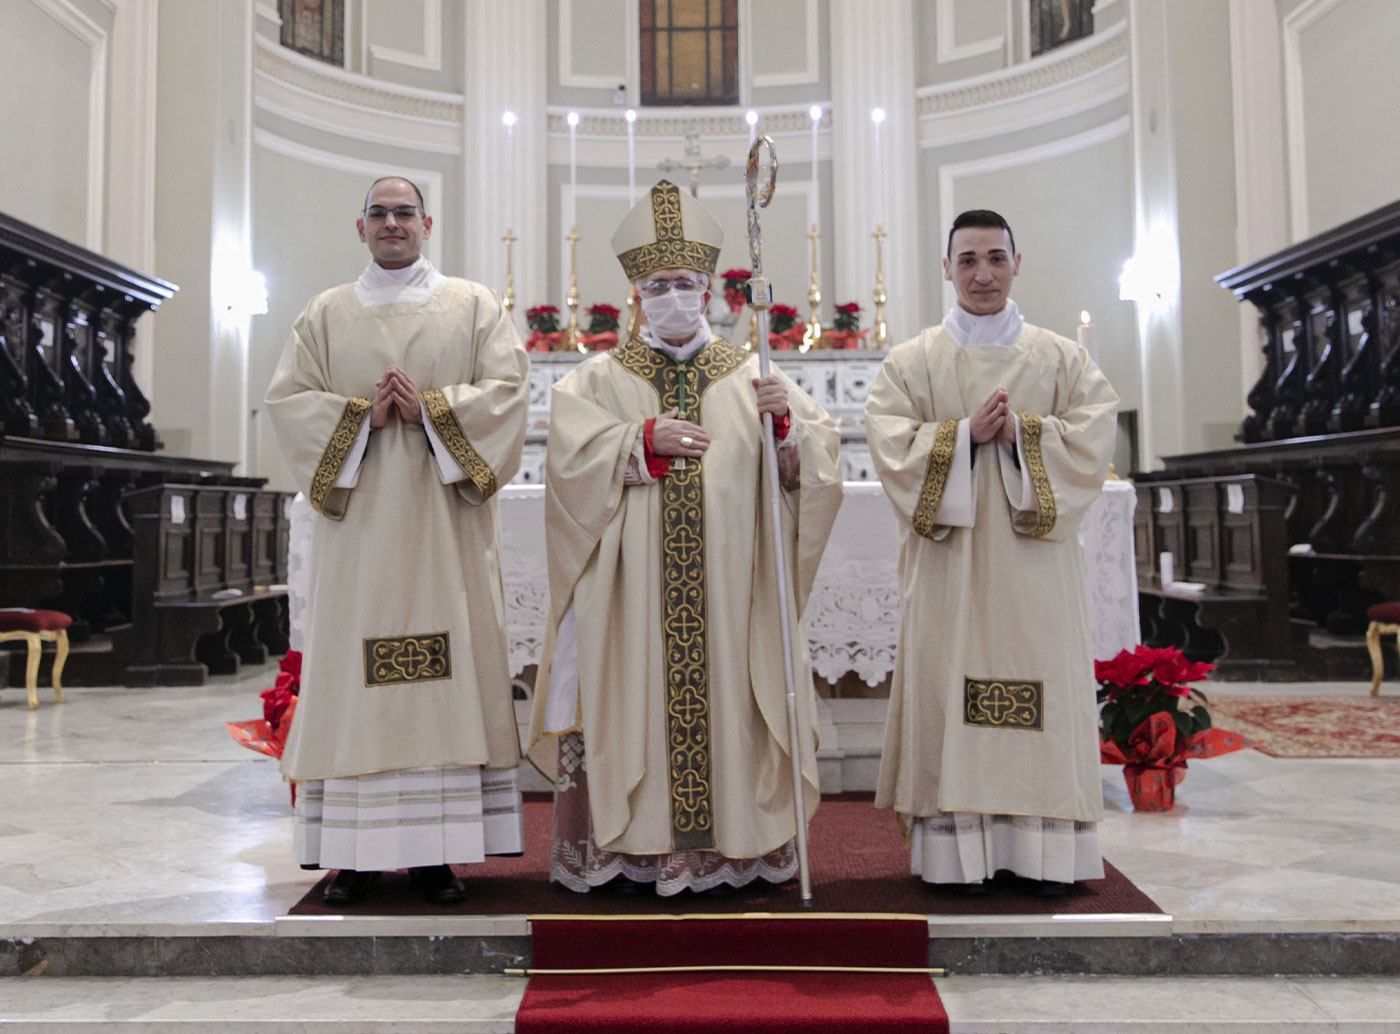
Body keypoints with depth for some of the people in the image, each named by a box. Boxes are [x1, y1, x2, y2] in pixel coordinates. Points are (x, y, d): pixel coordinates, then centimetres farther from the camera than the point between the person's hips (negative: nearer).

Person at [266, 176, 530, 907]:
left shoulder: (473, 306, 12)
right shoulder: (326, 314, 15)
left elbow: (509, 387, 0)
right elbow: (287, 397, 6)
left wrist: (430, 408, -12)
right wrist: (362, 415, -10)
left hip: (442, 518, -1)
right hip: (358, 517, 1)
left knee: (446, 673, -3)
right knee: (355, 675, -2)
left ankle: (435, 848, 4)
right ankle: (356, 849, 6)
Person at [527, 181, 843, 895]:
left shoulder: (751, 376, 12)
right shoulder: (598, 379, 10)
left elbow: (810, 464, 3)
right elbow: (571, 457, -5)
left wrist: (785, 420, -16)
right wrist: (644, 441, -13)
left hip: (726, 587, 1)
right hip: (630, 589, 0)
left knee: (725, 698, 1)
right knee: (632, 704, -2)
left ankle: (727, 844, 12)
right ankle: (629, 843, 10)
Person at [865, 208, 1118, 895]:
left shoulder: (1059, 357, 12)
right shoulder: (911, 361, 9)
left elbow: (1096, 427, 1)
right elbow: (887, 436, -3)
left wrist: (1021, 433, -12)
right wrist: (966, 432, -13)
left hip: (1033, 551, 1)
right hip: (949, 548, -1)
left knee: (1041, 685, -1)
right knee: (951, 682, -3)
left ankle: (1049, 848, 7)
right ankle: (962, 848, 3)